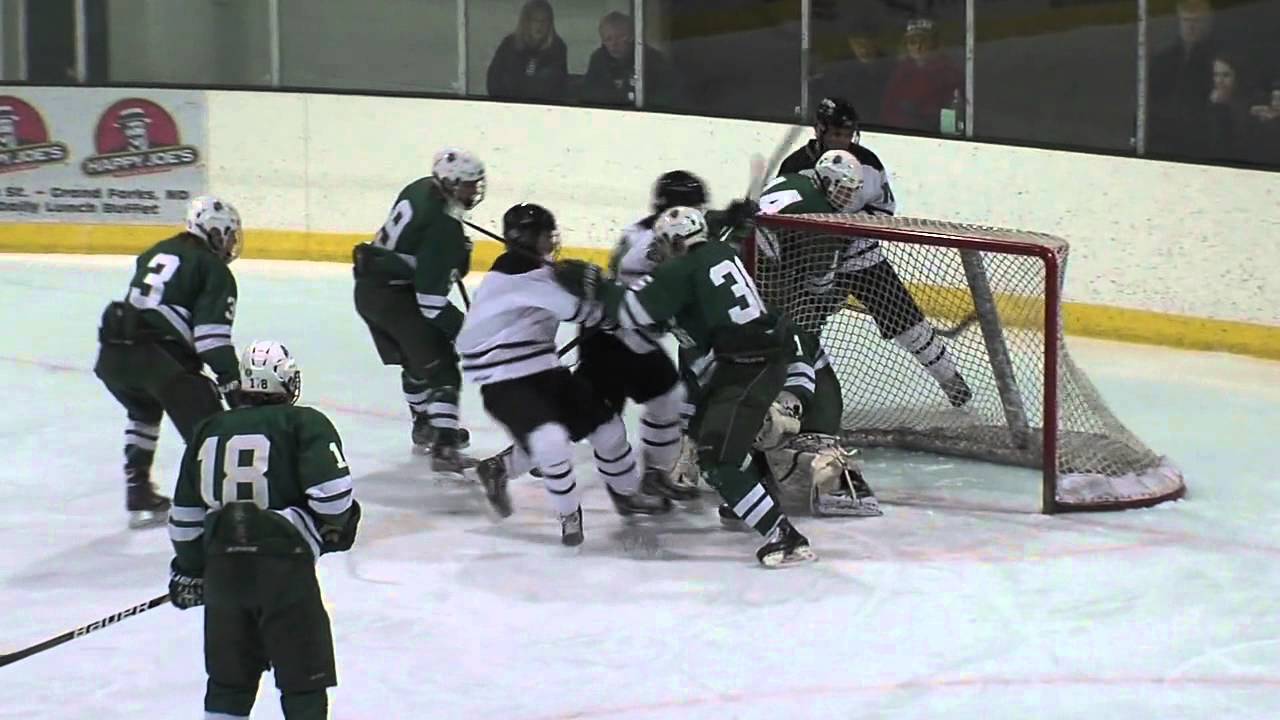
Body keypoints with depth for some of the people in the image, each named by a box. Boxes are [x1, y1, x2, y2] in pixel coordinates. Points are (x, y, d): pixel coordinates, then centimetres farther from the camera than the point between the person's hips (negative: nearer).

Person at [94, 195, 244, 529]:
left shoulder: (156, 252, 24)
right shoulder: (214, 270, 2)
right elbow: (212, 336, -9)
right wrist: (233, 385, -9)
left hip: (112, 351, 8)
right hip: (159, 357, -7)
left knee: (144, 410, 34)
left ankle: (139, 495, 34)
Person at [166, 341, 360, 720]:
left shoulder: (210, 430, 14)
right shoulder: (304, 424, -2)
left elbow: (185, 512, 16)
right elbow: (331, 490, -13)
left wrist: (188, 568, 27)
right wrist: (337, 524, 8)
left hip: (223, 564, 5)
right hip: (283, 563, -5)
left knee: (229, 679, 17)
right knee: (303, 679, 3)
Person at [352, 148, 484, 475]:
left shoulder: (422, 188, 3)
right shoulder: (443, 227, -23)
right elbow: (431, 300, -25)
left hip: (369, 288, 10)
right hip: (394, 297, -10)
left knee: (415, 359, 27)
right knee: (439, 368, -9)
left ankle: (425, 426, 43)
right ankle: (444, 448, -20)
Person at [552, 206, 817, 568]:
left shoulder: (682, 271, -14)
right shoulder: (720, 252, 10)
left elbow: (634, 310, -15)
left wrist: (595, 286, -7)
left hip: (750, 369, -10)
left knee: (718, 458, -13)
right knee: (703, 426, 27)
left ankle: (785, 537, -16)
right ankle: (747, 500, 42)